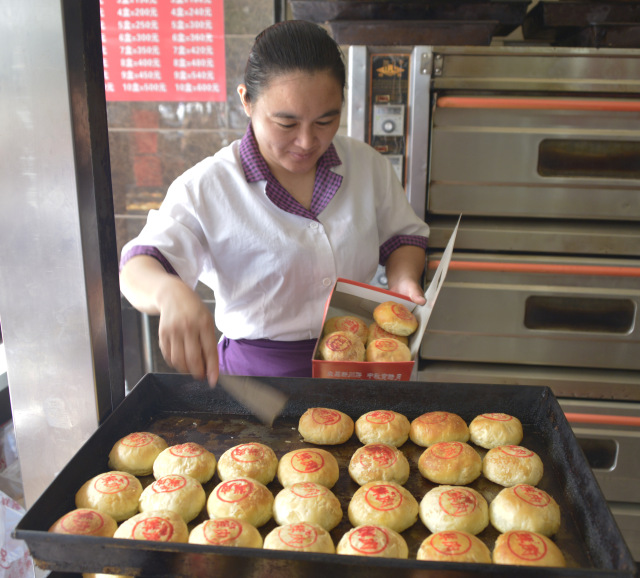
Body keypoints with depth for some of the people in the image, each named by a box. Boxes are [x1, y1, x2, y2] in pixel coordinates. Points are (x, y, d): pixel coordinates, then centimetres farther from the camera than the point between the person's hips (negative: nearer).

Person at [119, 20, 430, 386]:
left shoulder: (368, 165, 4)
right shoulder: (205, 187, -8)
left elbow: (403, 235, 17)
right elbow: (138, 269, -15)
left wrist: (403, 280, -5)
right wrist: (170, 292, -39)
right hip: (256, 369, -2)